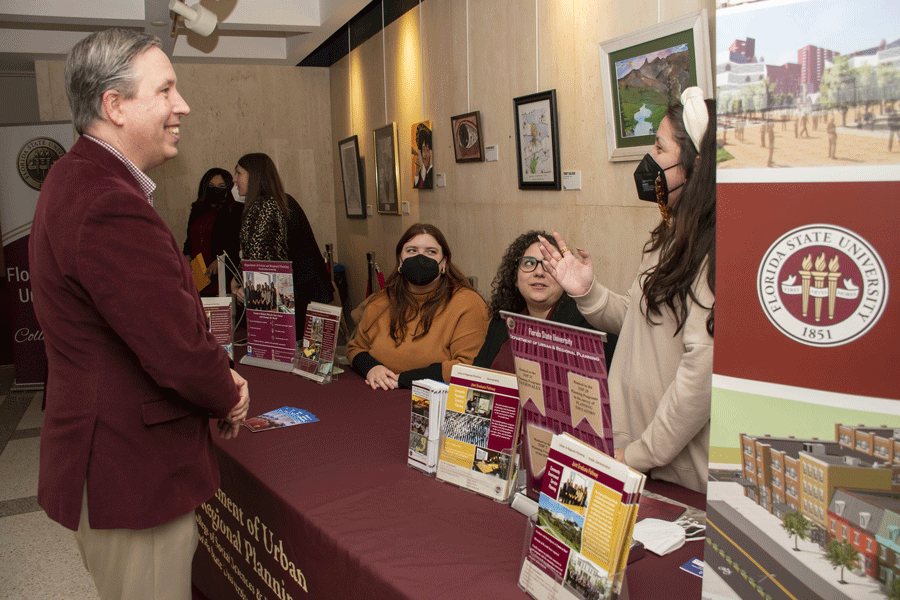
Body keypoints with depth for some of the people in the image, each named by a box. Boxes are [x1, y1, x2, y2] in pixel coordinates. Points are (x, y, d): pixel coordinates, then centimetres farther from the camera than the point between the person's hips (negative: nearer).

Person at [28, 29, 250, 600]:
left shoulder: (79, 181, 10)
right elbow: (179, 349, -27)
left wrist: (216, 373, 5)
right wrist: (229, 398, -6)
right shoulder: (109, 207, -27)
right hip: (131, 475, -11)